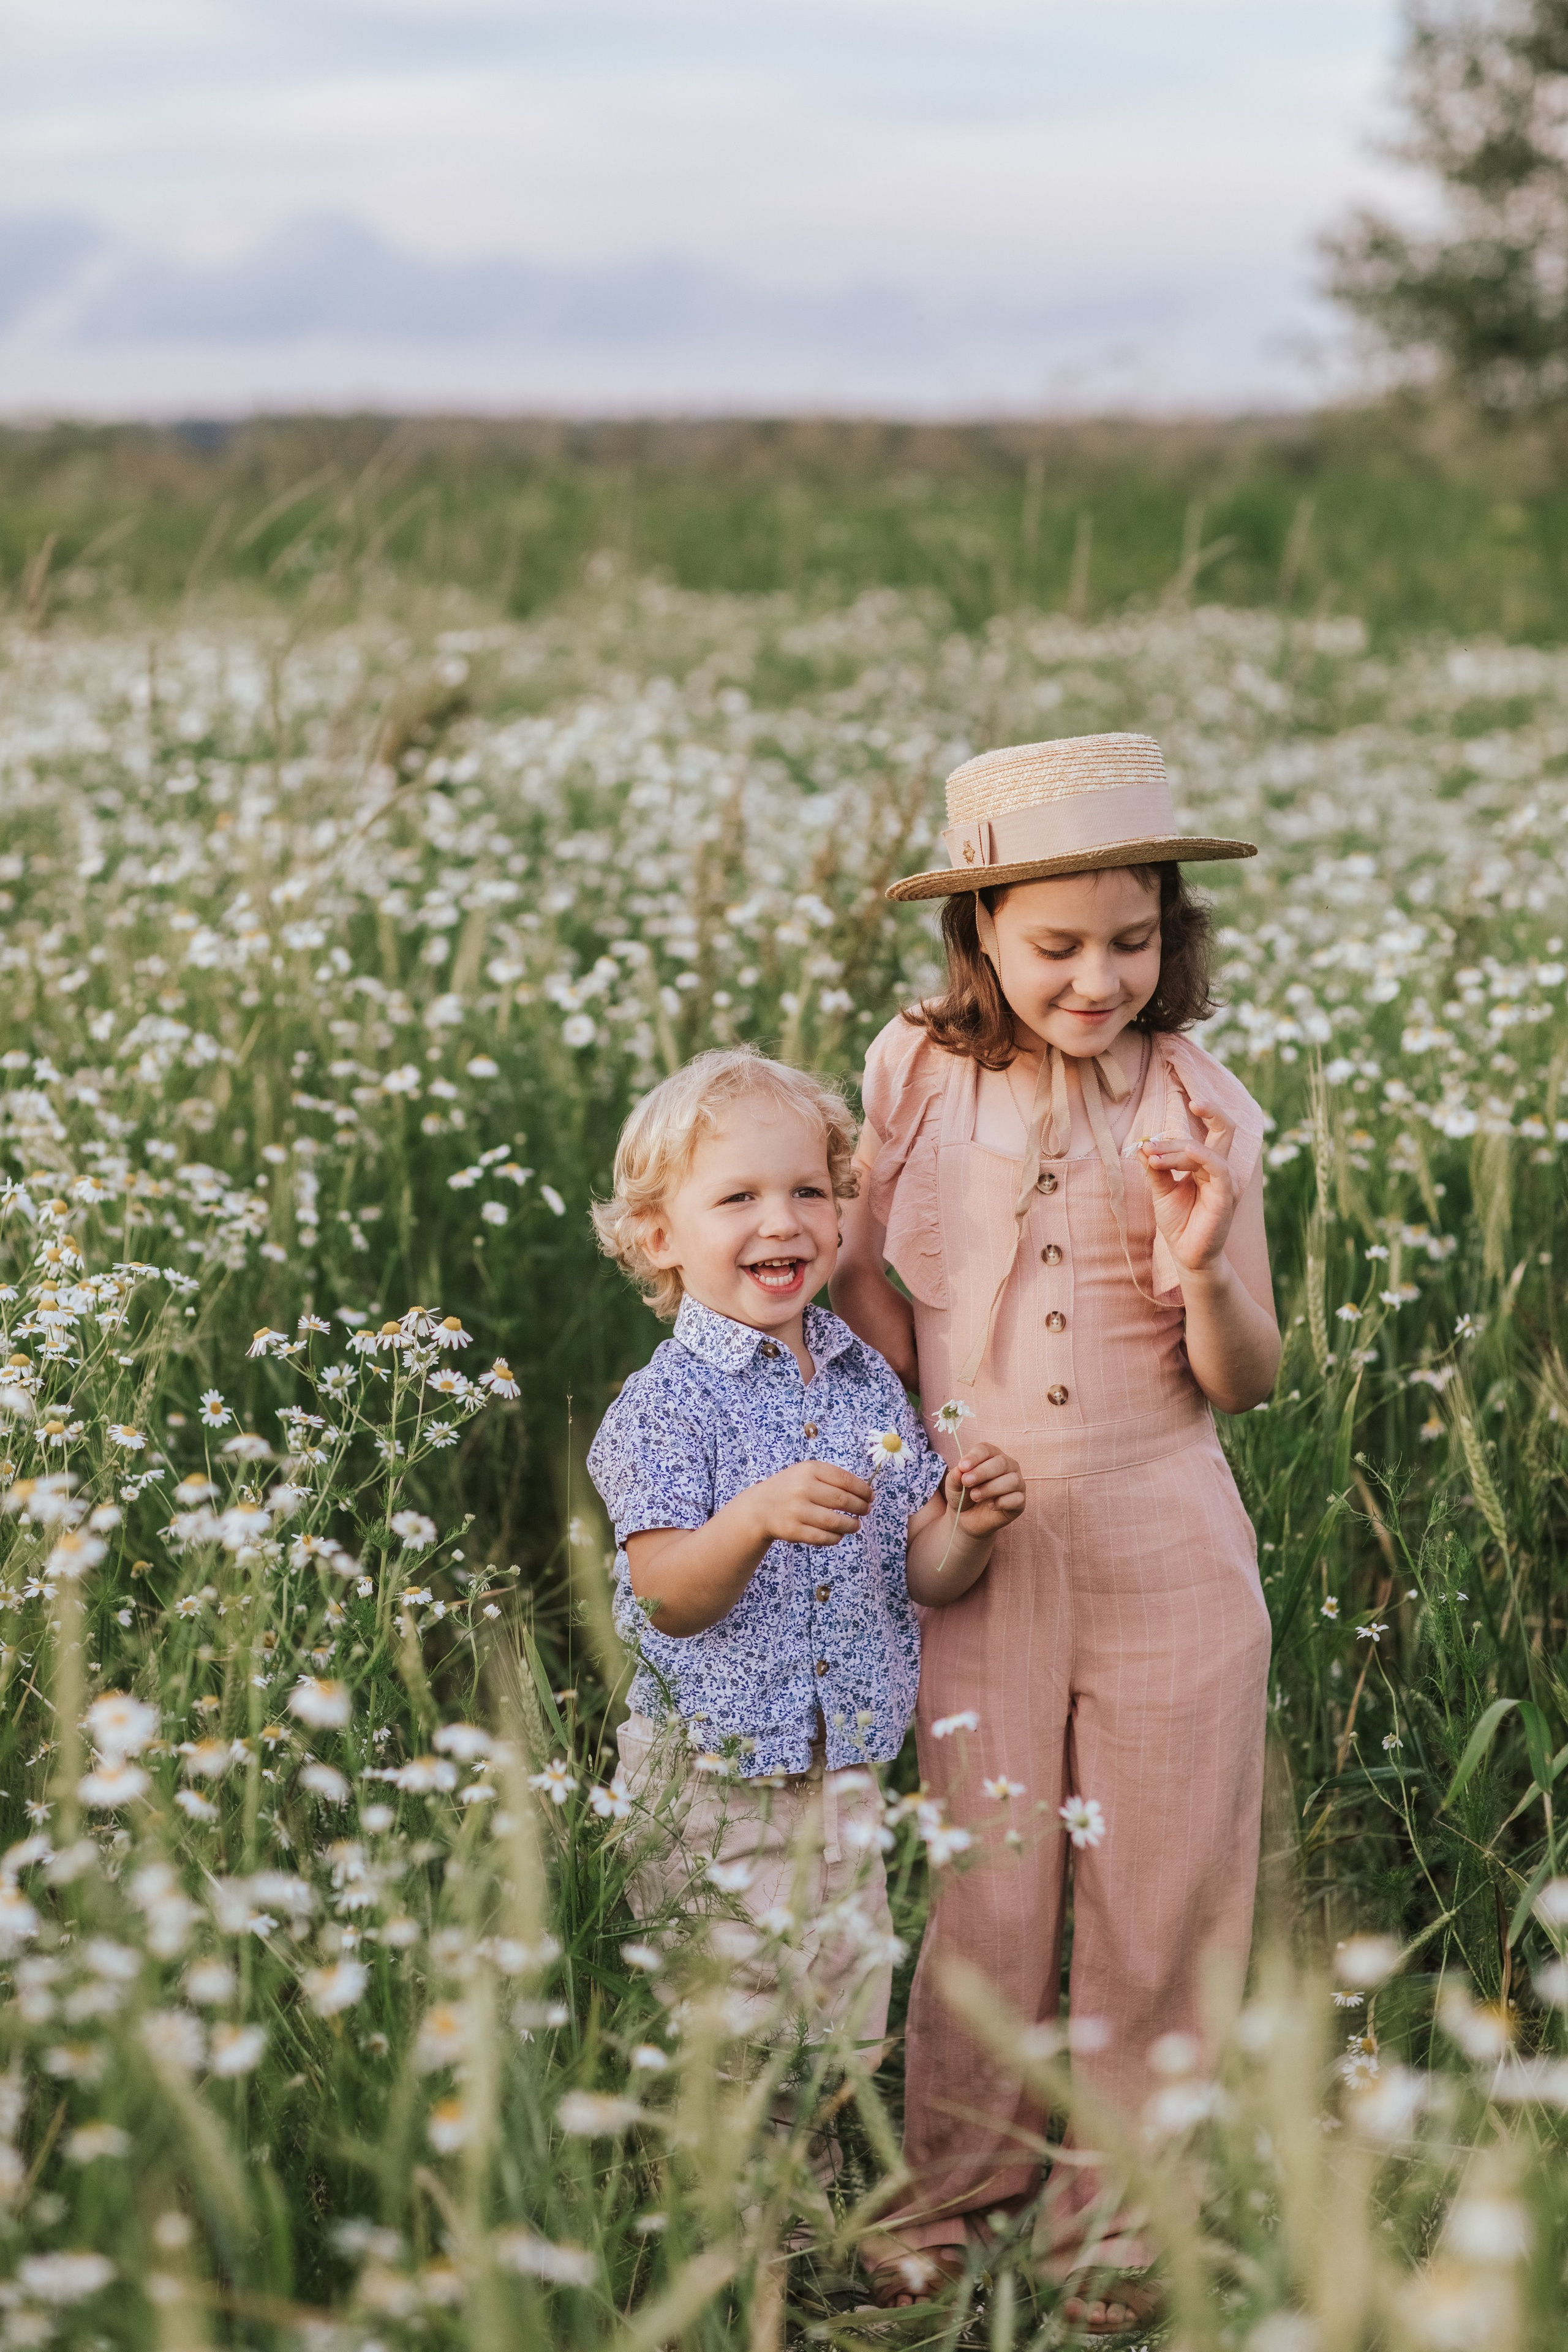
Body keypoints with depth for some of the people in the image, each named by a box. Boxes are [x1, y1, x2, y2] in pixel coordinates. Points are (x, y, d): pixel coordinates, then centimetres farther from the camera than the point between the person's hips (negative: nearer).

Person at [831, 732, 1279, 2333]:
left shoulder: (1201, 1107, -5)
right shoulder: (917, 1075, -5)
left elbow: (1246, 1384, -3)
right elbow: (852, 1271, 9)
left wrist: (1202, 1272, -22)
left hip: (1168, 1554, 0)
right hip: (979, 1548, 0)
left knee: (1157, 1899, 9)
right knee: (983, 1895, 7)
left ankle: (1115, 2222, 27)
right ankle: (952, 2202, 27)